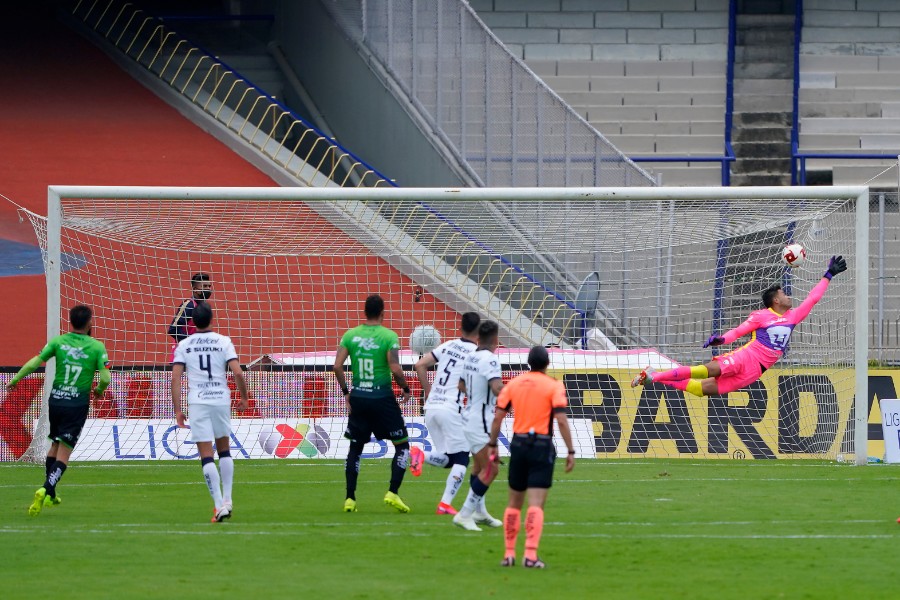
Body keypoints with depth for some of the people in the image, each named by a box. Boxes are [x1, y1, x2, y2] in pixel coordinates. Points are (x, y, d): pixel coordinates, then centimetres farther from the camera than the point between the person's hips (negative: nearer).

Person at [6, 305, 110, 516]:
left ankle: (50, 495, 24)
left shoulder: (58, 342, 0)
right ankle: (46, 490, -23)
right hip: (78, 404, -3)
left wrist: (14, 380, 10)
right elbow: (105, 378, -11)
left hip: (56, 401, 3)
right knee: (64, 453, -2)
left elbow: (33, 364, -4)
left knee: (55, 445, 22)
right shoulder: (96, 347, -6)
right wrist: (99, 390, 12)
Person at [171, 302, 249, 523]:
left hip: (197, 403, -1)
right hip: (221, 400, 1)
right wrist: (244, 397, 9)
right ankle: (227, 499, 14)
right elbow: (238, 373, -7)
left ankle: (219, 504, -11)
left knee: (206, 456, -2)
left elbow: (176, 378, -3)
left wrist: (177, 410, 1)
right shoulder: (223, 342, 0)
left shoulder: (184, 345, 3)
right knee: (224, 450, 19)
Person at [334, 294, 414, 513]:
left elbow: (337, 366, -1)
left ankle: (350, 499, 9)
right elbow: (395, 369, -15)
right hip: (382, 396, -4)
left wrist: (346, 392, 11)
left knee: (355, 447, 15)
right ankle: (393, 493, -3)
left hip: (358, 397, 4)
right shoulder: (389, 337, -9)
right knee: (402, 444, 9)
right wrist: (406, 389, 2)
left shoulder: (351, 335, 3)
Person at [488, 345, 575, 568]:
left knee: (514, 503, 16)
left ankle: (509, 553, 16)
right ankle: (530, 554, -16)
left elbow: (497, 417, 3)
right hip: (542, 445, -3)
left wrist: (492, 445, 12)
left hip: (518, 443, 3)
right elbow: (561, 420, -12)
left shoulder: (513, 383, 6)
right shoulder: (553, 386, -4)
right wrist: (570, 452, -8)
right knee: (536, 504, -6)